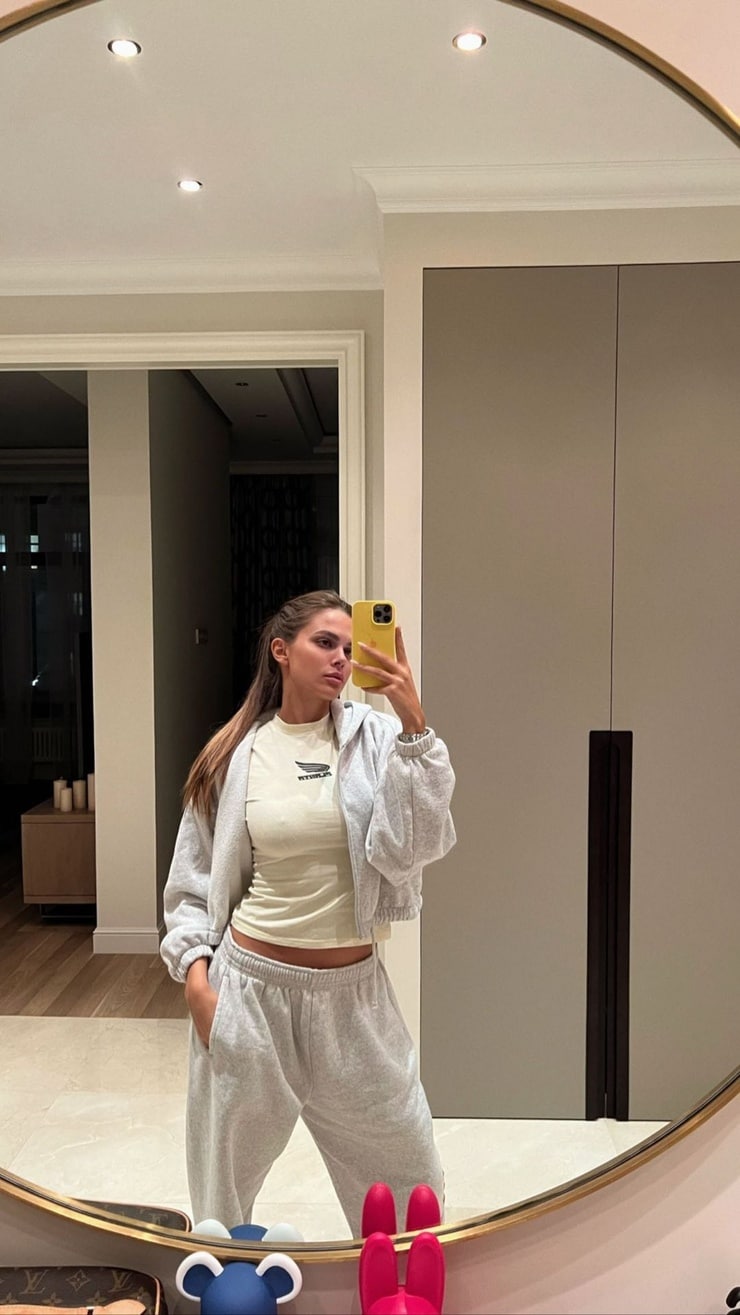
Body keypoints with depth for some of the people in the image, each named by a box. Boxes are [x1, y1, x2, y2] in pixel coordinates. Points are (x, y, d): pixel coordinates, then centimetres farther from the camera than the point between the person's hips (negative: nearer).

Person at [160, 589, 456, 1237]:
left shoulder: (374, 737, -5)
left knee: (408, 1179, 16)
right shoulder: (235, 754, -2)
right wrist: (195, 972, -4)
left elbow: (414, 847, -17)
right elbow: (195, 878, 6)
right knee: (225, 1172, 19)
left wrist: (415, 724, -23)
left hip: (353, 989, 0)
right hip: (250, 982, 0)